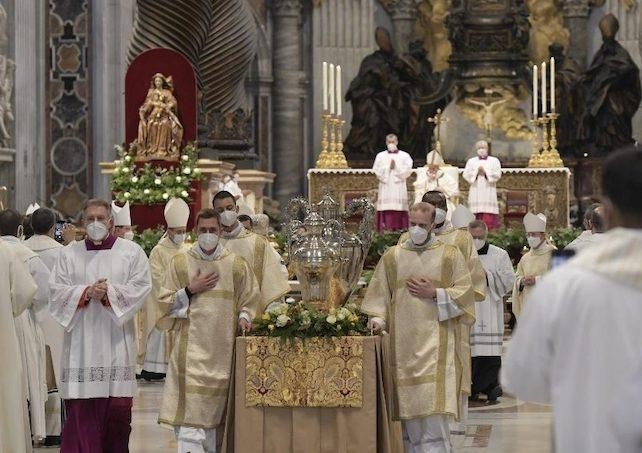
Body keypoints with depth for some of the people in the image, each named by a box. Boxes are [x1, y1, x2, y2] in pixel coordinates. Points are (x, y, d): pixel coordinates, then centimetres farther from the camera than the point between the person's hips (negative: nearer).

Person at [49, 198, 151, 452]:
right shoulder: (69, 253, 11)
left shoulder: (131, 252, 7)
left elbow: (141, 288, -2)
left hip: (116, 340, 0)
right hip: (81, 342, 0)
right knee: (81, 409, -4)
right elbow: (57, 289, 2)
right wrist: (85, 292, -13)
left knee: (117, 408, 0)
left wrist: (109, 292, -14)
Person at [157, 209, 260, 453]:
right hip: (191, 348, -2)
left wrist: (244, 316, -6)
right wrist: (190, 290, -7)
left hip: (222, 348, 2)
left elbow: (250, 301, 14)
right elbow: (166, 303, 7)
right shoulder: (180, 262, 6)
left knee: (213, 413, 7)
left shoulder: (237, 265, 8)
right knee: (190, 414, -13)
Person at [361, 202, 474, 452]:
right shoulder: (391, 257, 12)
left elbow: (464, 293, 3)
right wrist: (378, 318, -6)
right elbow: (379, 293, 11)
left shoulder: (451, 256, 6)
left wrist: (434, 294, -8)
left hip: (435, 341, -2)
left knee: (433, 405, -12)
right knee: (408, 402, 2)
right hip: (403, 342, 2)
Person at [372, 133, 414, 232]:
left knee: (399, 210, -7)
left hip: (399, 188, 0)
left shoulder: (404, 156, 10)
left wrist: (396, 167, -9)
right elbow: (376, 170, 2)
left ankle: (399, 229, -6)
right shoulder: (380, 156, 12)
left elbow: (407, 170, 0)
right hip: (385, 187, 0)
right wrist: (388, 167, -7)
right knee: (386, 210, -9)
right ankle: (386, 227, -10)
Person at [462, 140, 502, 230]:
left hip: (489, 191, -1)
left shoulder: (494, 161, 11)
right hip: (475, 192, 1)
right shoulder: (471, 161, 15)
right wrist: (476, 172, -9)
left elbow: (497, 174, -1)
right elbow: (466, 175, 4)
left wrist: (485, 171, -10)